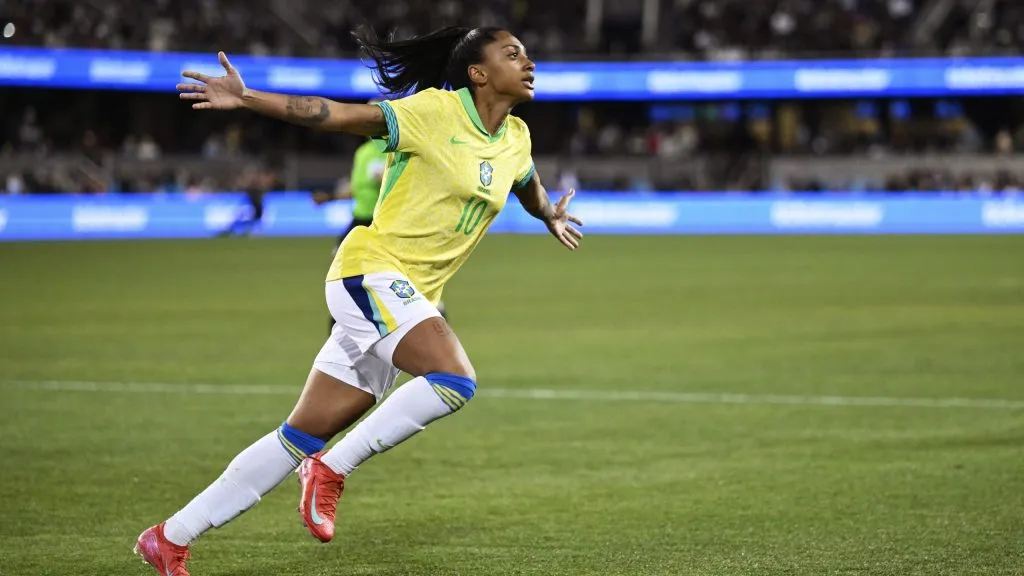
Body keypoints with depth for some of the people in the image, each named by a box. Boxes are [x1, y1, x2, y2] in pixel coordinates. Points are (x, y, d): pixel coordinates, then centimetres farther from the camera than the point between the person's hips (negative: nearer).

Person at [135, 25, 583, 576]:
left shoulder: (515, 139, 12)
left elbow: (530, 188, 37)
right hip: (371, 269, -7)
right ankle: (332, 469, -13)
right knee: (455, 379, -29)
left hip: (412, 298, 7)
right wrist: (246, 99, -23)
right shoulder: (434, 110, -10)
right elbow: (337, 114, -15)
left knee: (302, 440, 5)